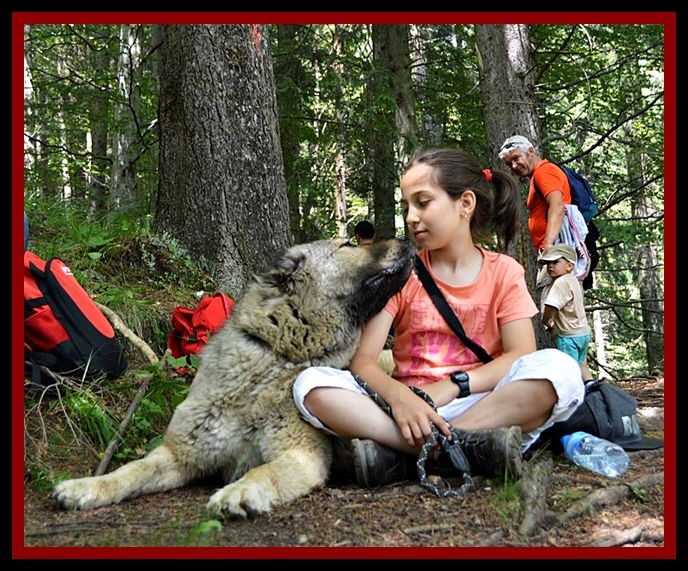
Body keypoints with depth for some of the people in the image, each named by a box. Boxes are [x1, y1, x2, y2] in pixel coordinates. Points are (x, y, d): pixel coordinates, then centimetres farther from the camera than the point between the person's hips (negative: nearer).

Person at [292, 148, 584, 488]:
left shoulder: (503, 272, 5)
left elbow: (523, 355, -9)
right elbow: (363, 360, -5)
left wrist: (447, 388, -23)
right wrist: (399, 397, -27)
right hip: (409, 407, 1)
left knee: (560, 370, -29)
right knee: (310, 384, -24)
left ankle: (398, 455, -28)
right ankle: (464, 447, -29)